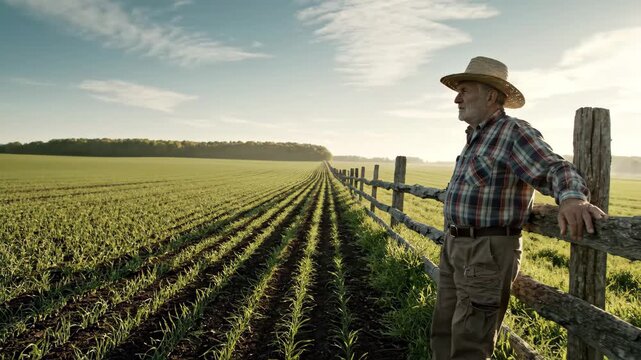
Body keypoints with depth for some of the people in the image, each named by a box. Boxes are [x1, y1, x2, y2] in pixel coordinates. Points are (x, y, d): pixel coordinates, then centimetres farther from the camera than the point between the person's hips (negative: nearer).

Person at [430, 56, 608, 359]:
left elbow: (556, 170, -26)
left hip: (486, 252, -9)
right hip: (455, 247, 9)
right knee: (443, 334, 18)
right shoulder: (475, 137, 16)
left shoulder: (515, 133, -13)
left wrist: (573, 198, -46)